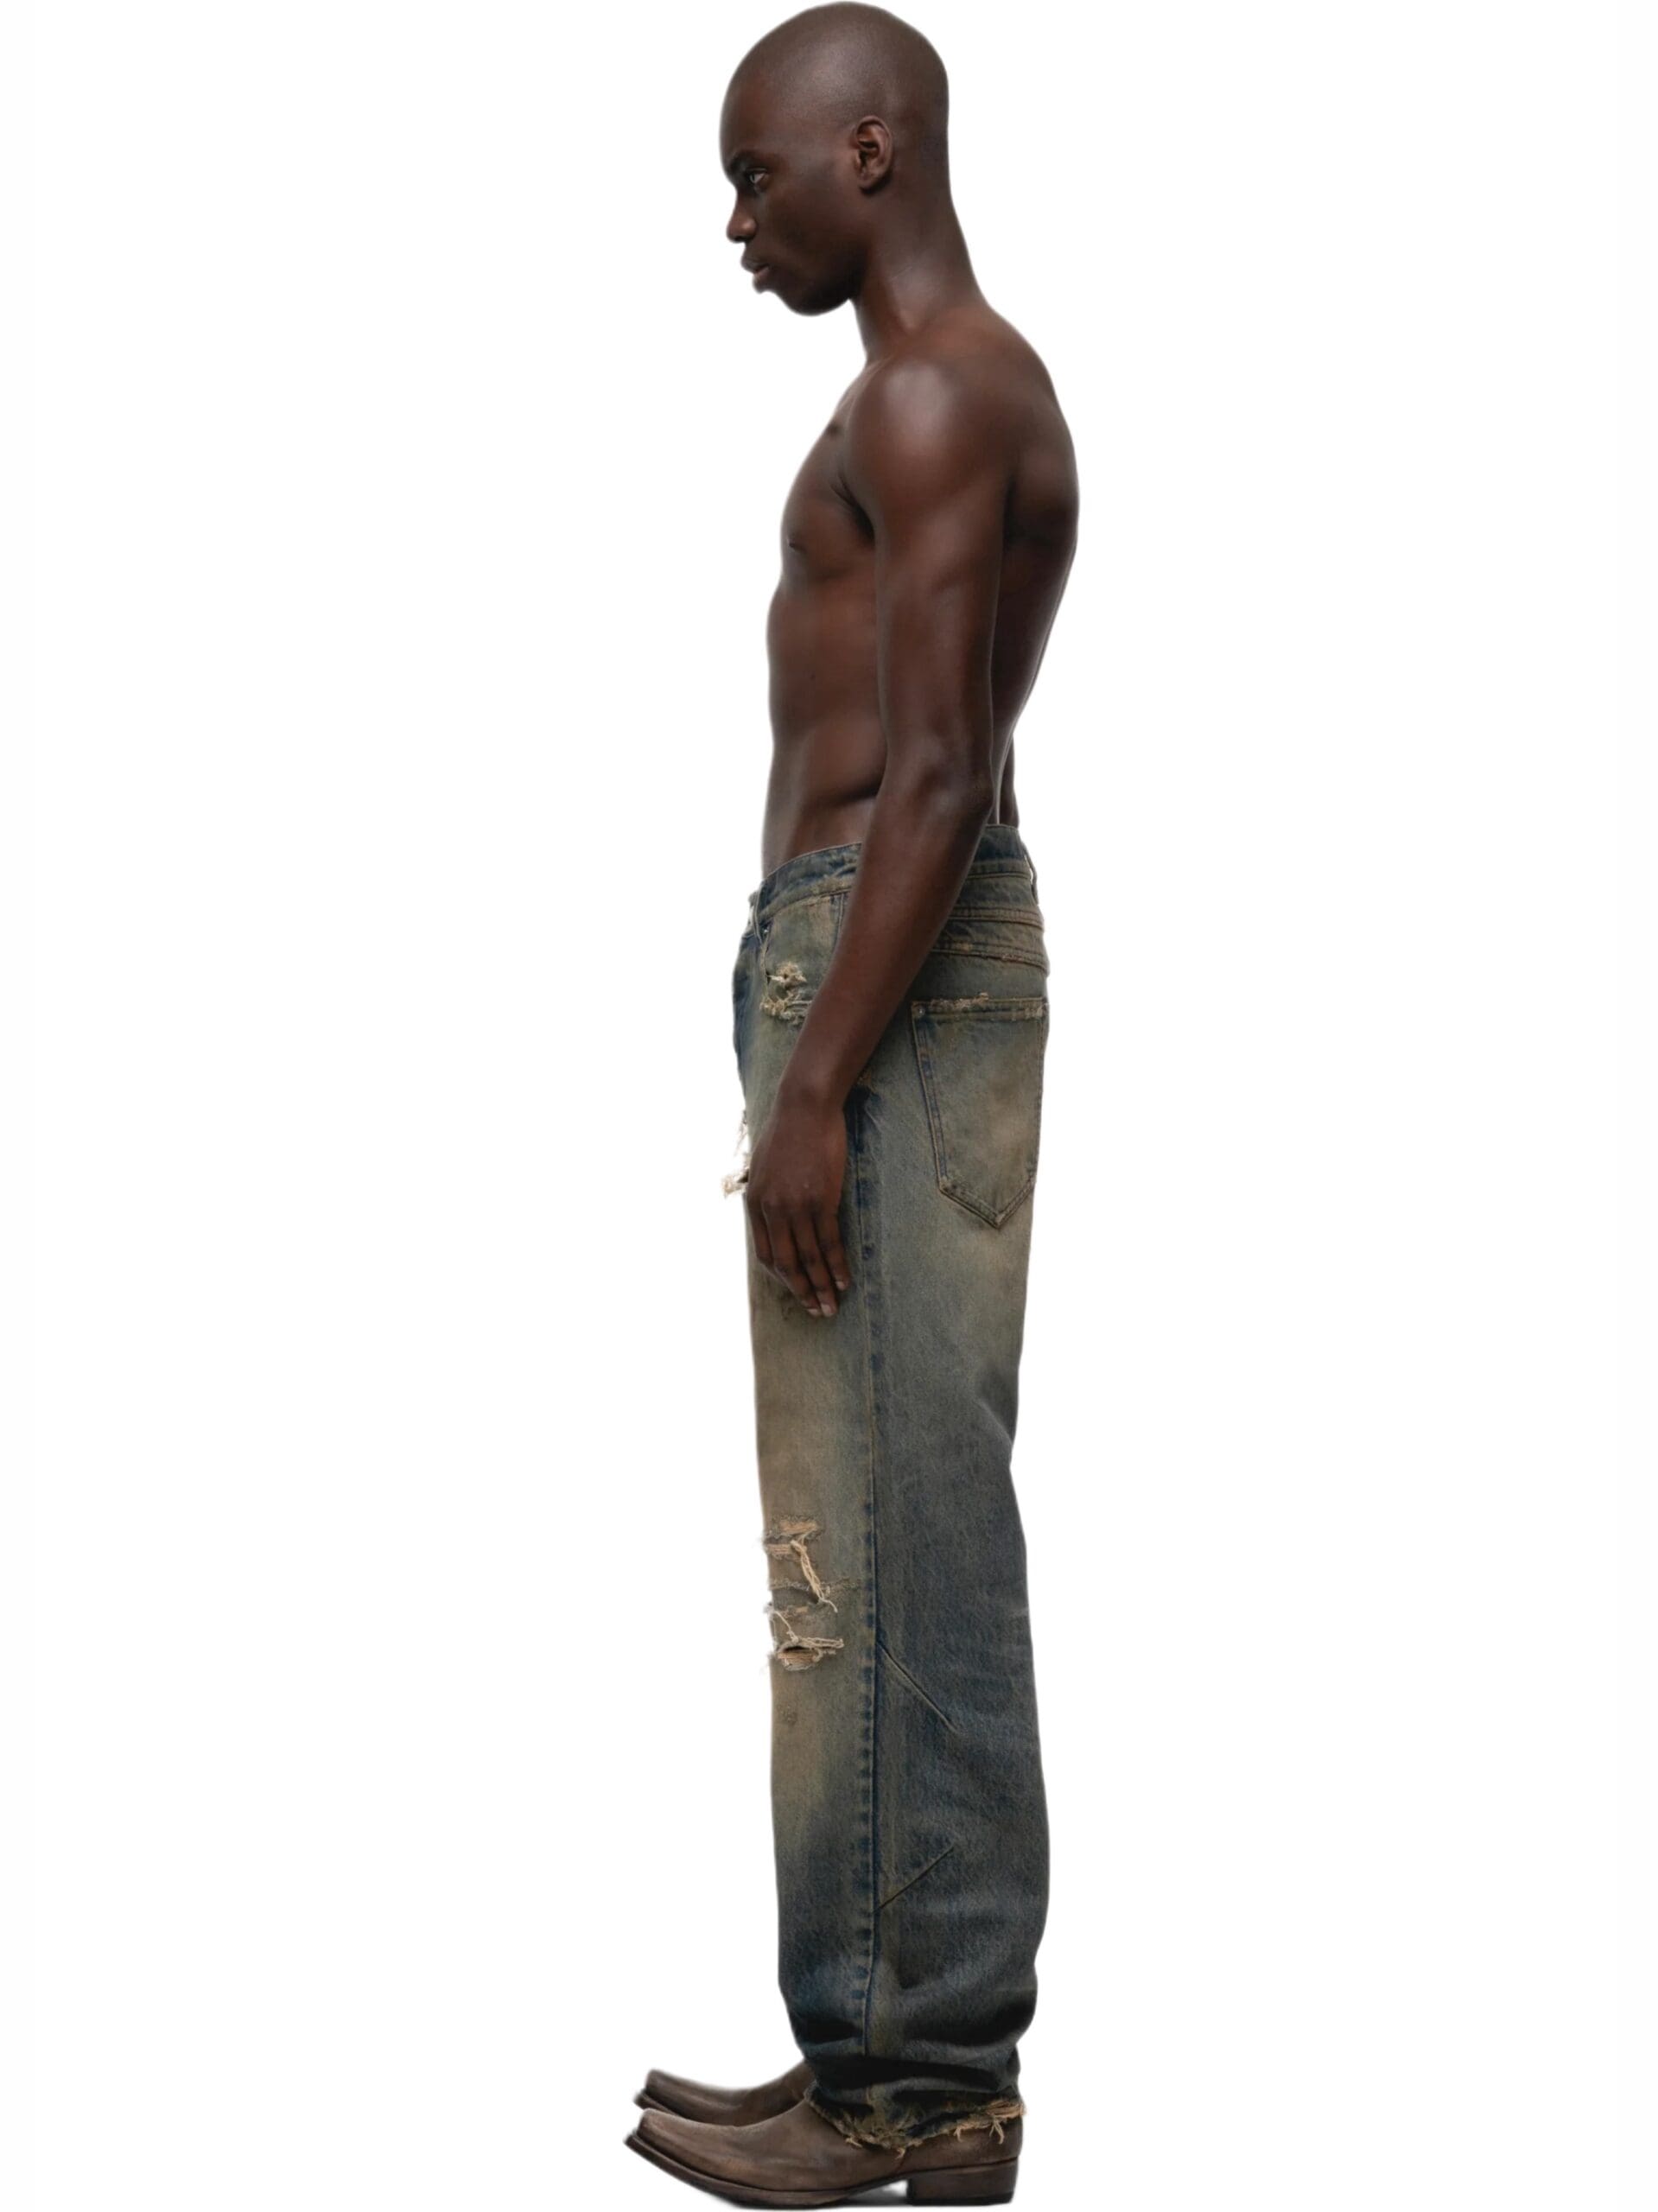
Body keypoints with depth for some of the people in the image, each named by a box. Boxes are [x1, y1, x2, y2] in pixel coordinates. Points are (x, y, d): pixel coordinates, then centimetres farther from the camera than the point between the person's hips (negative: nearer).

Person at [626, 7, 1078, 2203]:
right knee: (918, 1533, 10)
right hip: (879, 957, 11)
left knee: (875, 1541, -8)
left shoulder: (927, 398, -11)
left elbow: (930, 776, -19)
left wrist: (815, 1086, -20)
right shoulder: (965, 391, 21)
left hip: (883, 960, -11)